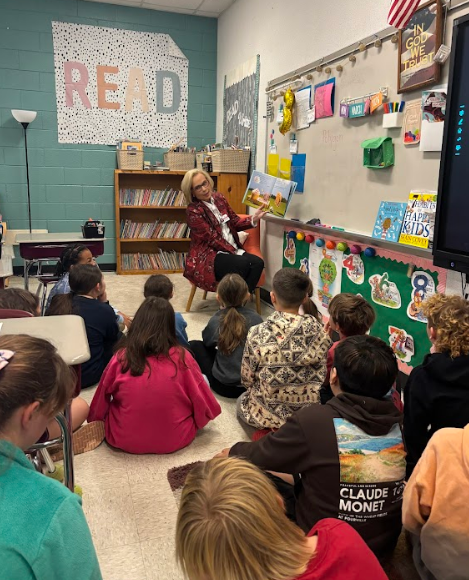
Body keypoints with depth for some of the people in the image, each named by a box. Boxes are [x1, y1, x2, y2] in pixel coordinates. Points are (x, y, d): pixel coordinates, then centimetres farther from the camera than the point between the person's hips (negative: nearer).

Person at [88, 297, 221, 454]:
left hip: (125, 439, 3)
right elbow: (204, 404, -7)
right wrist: (198, 421, 15)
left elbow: (100, 404, 3)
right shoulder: (181, 357, -15)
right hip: (176, 439, -2)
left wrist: (95, 420, 24)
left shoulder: (121, 358, -12)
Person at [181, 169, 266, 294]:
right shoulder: (193, 211, -12)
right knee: (242, 264, -31)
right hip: (207, 255, -7)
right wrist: (235, 252, -18)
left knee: (257, 263, -19)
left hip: (232, 249, 7)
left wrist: (253, 219, -6)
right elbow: (213, 239, -15)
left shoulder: (218, 197, 9)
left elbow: (234, 222, 12)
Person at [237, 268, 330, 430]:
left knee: (242, 400, 32)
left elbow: (247, 380, -8)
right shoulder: (319, 332, -13)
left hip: (267, 415, -3)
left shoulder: (257, 334, -20)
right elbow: (321, 377, -1)